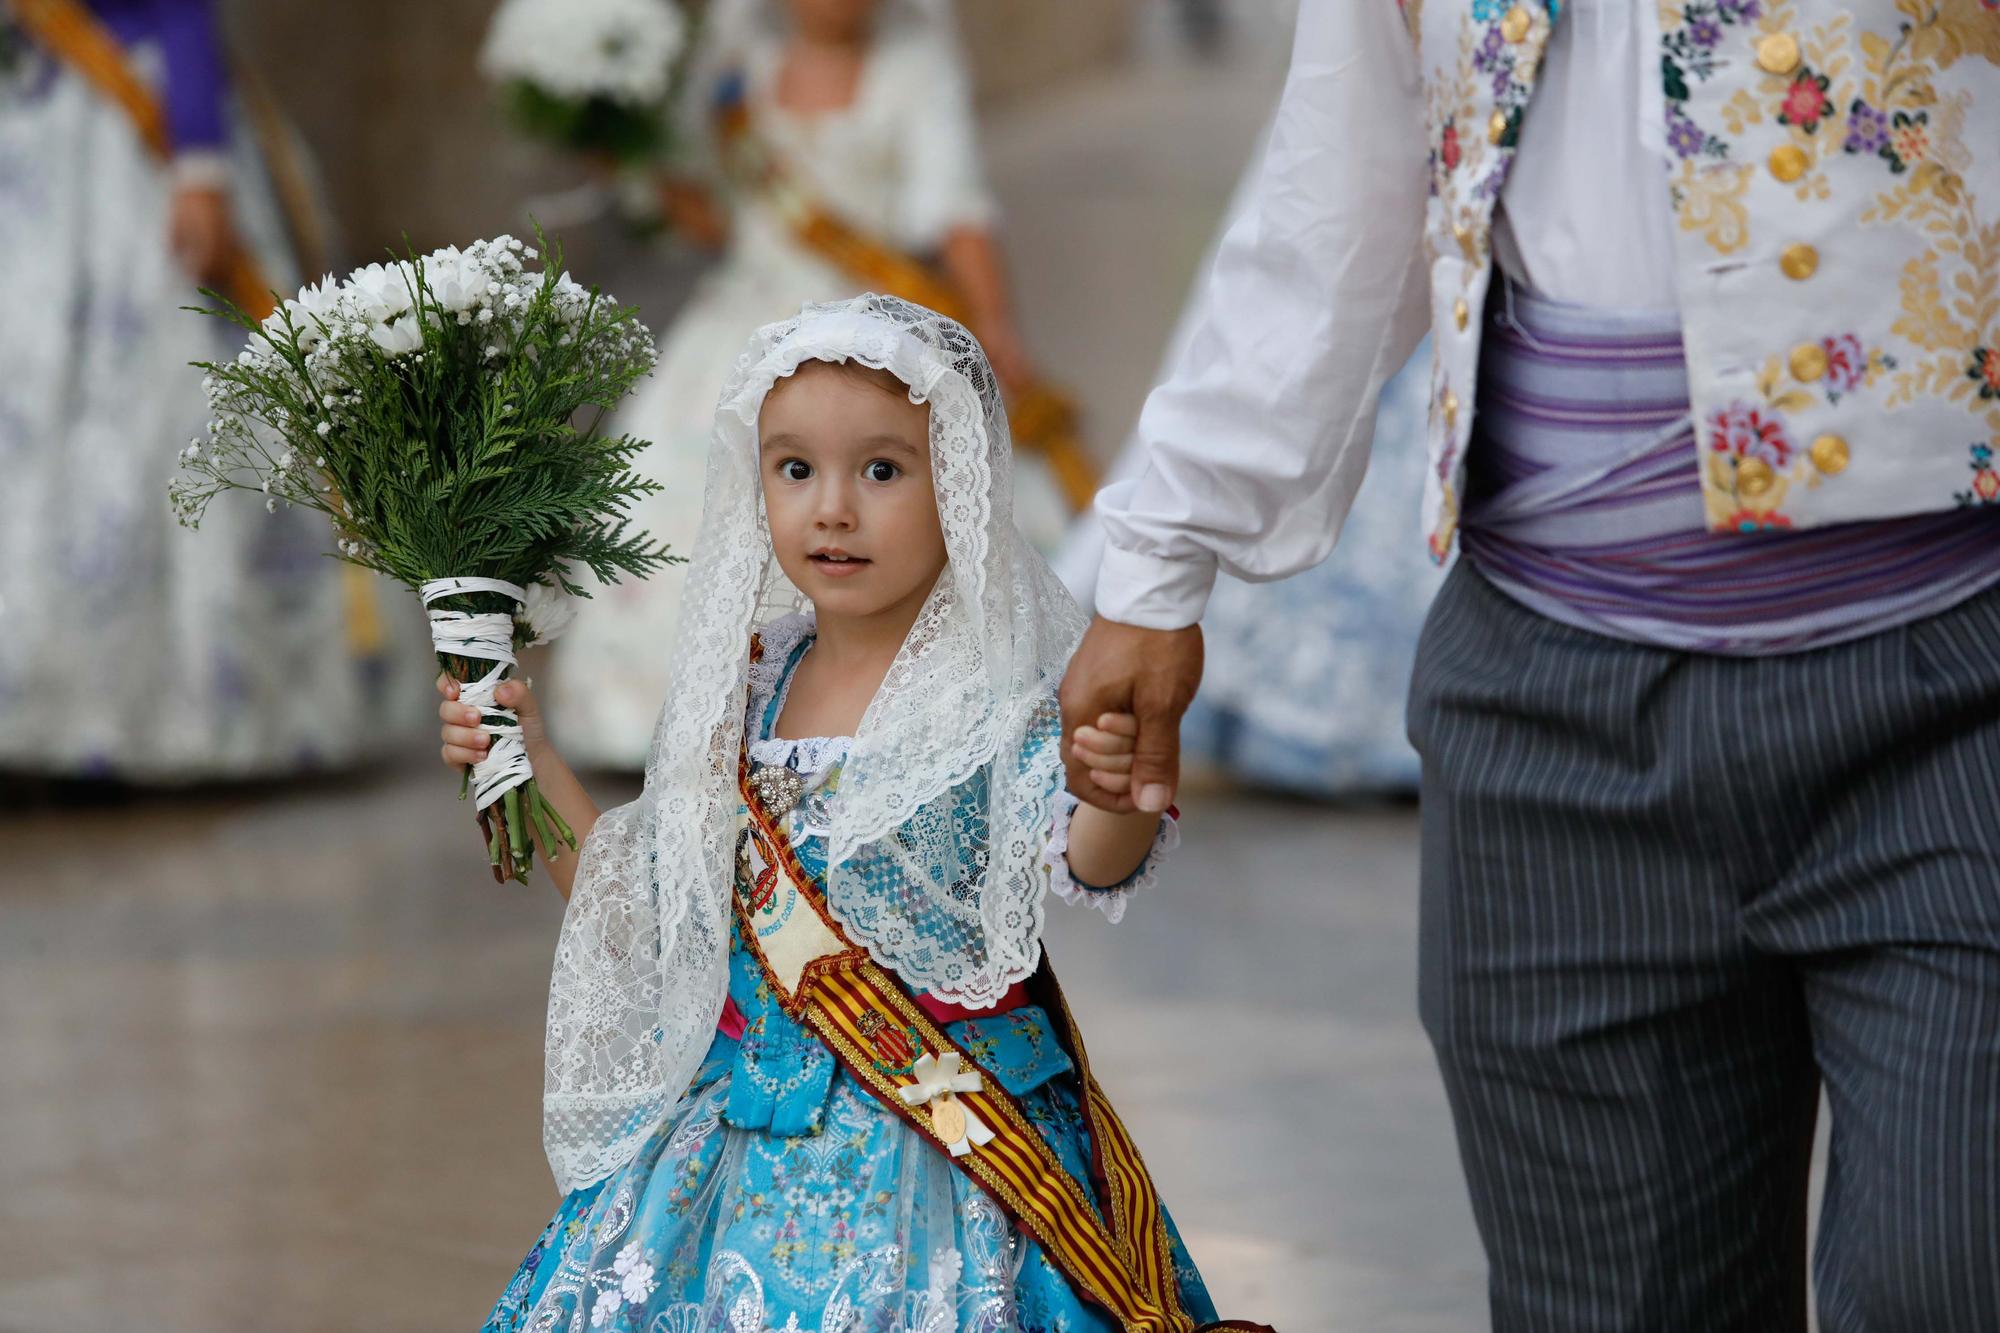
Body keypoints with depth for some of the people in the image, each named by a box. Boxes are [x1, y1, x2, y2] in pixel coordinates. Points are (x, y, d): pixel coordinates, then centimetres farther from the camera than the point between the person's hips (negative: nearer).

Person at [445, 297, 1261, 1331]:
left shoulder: (994, 687, -10)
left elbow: (1087, 862, -28)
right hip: (751, 1150, 5)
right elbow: (641, 901, 16)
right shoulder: (744, 691, 6)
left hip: (946, 1153, -5)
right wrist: (528, 762, 8)